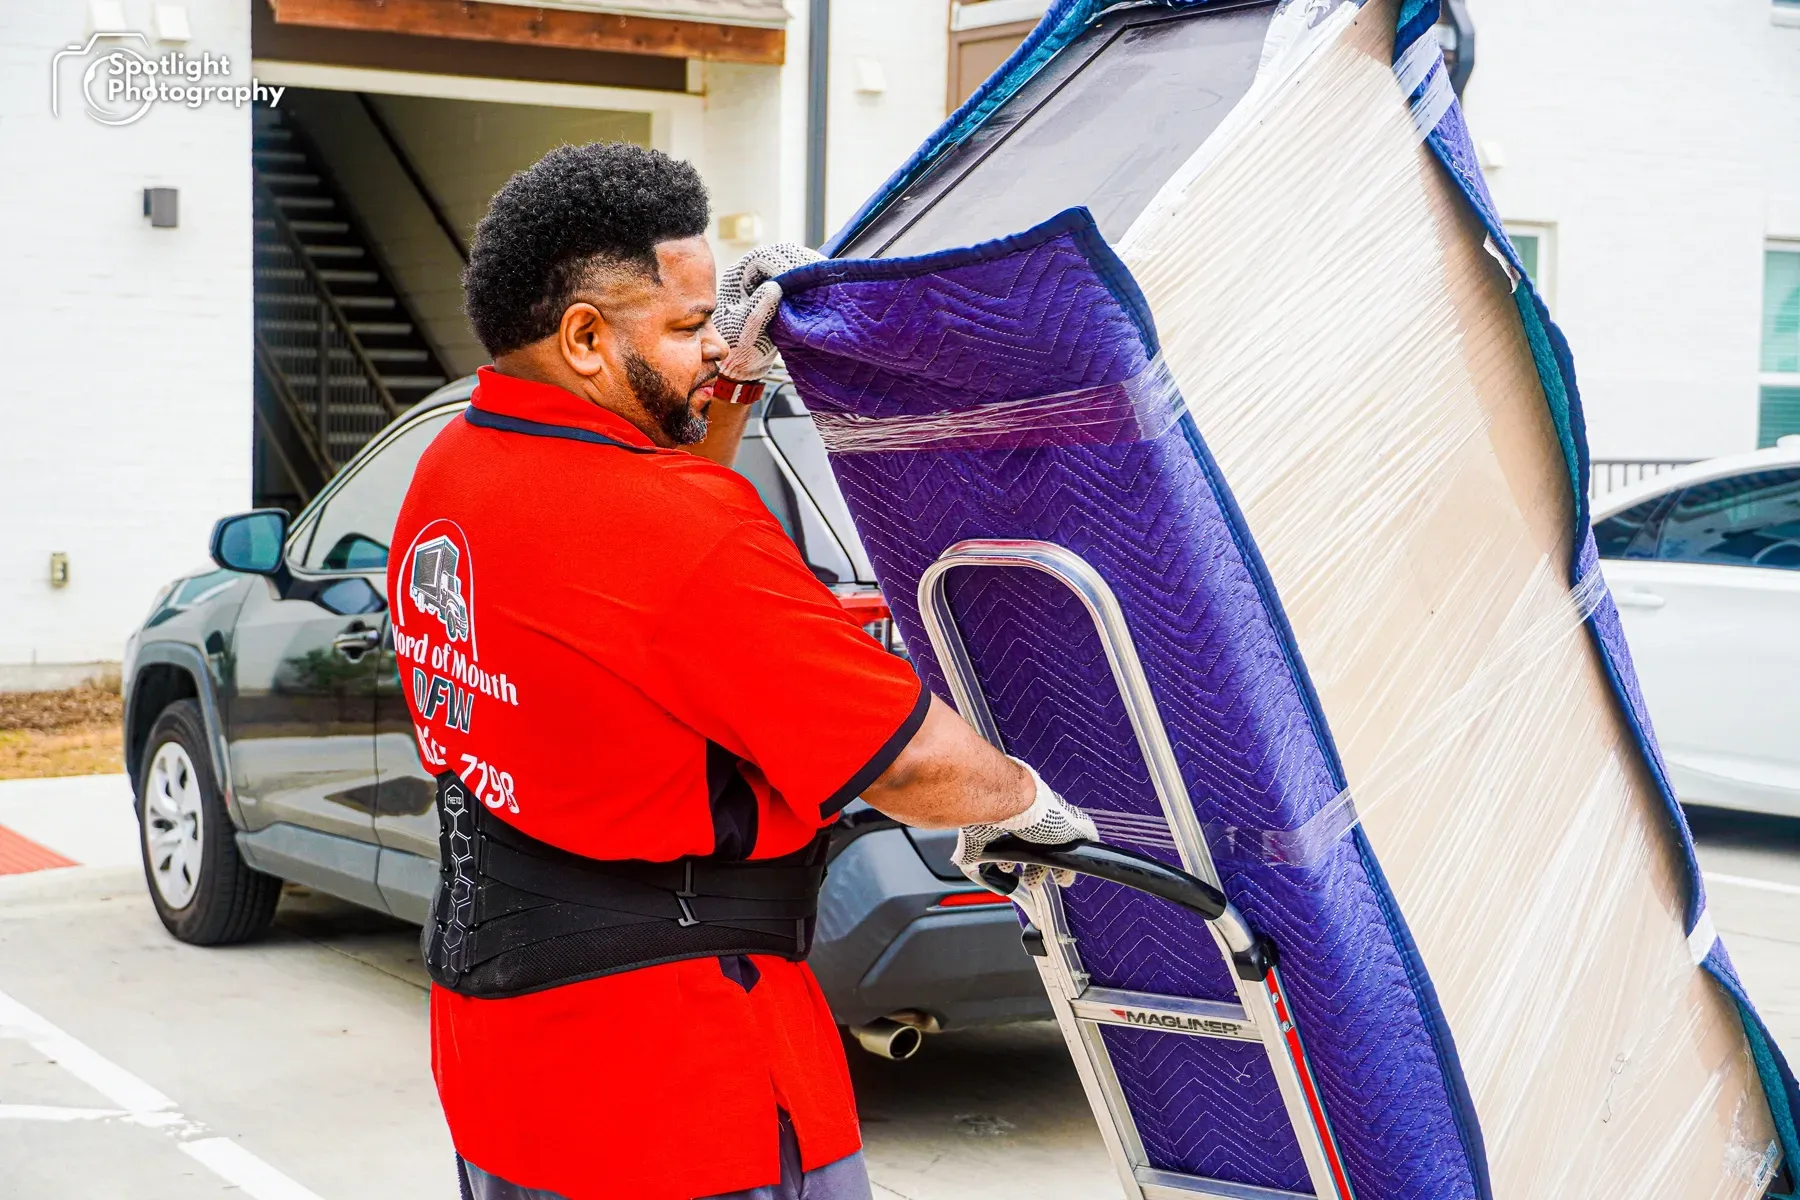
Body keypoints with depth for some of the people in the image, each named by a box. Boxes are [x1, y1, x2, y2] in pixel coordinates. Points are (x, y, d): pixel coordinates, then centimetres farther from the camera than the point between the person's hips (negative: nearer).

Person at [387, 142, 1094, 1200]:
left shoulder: (447, 471, 3)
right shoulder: (678, 526, -25)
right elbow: (911, 762, -19)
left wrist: (721, 410, 13)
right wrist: (1023, 801, 1)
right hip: (675, 1080, -9)